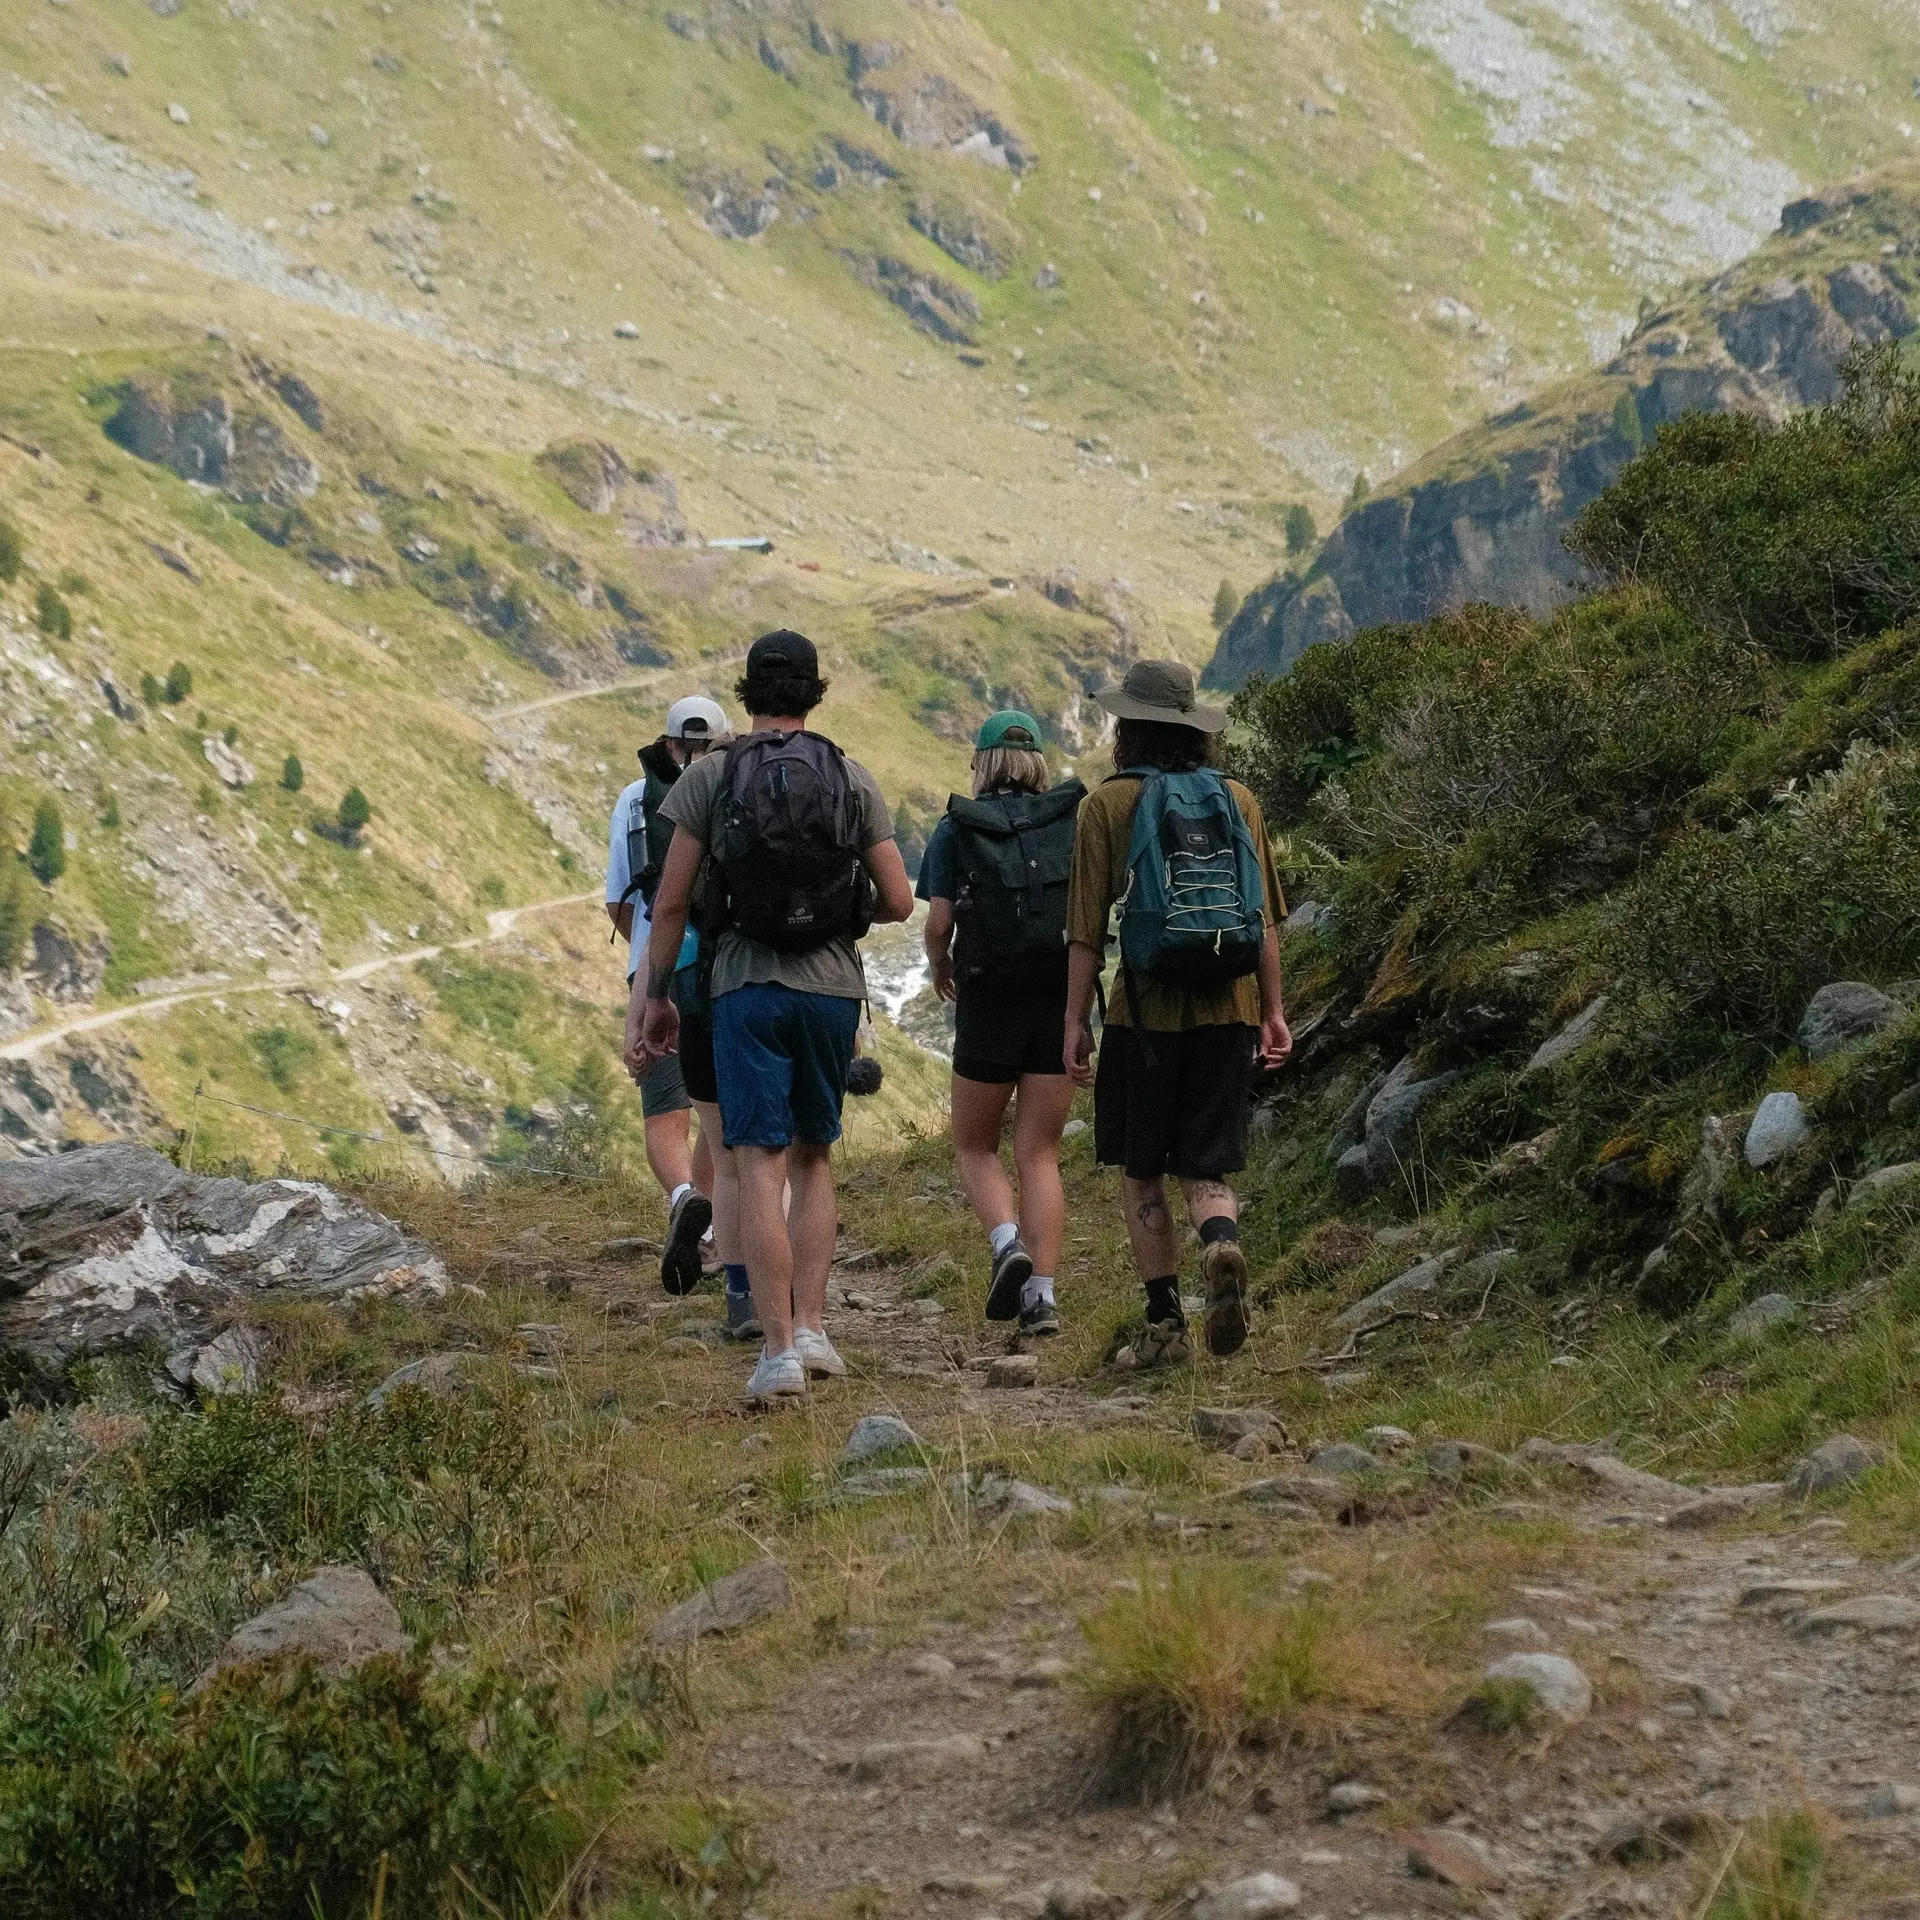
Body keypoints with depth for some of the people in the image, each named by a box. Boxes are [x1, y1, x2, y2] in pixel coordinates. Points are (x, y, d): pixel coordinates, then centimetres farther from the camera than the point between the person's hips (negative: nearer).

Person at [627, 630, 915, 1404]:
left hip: (746, 988, -2)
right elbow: (899, 901, 2)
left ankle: (778, 1350, -12)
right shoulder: (852, 779, 3)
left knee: (761, 1167, -5)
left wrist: (653, 995, 9)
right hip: (833, 988, 2)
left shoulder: (709, 776, -1)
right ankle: (810, 1325, 11)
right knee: (813, 1159, 19)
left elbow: (671, 902, -2)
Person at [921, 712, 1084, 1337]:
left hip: (988, 1003, -2)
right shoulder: (1075, 820, 6)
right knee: (1039, 1153, 8)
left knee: (975, 1147, 14)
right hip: (1063, 1002, 2)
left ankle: (1007, 1243, -13)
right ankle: (1042, 1293, -5)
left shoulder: (954, 830, 1)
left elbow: (939, 922, -6)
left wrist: (939, 967, 14)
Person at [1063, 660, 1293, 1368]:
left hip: (1147, 1010, -3)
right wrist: (1272, 1010, 15)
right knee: (1205, 1168, 9)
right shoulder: (1236, 799, 7)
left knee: (1140, 1173, 11)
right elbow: (1266, 918, 8)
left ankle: (1165, 1321, 6)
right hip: (1229, 1011, 3)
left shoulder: (1109, 804, -3)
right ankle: (1223, 1246, -23)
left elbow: (1087, 929, -4)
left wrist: (1076, 1020, 2)